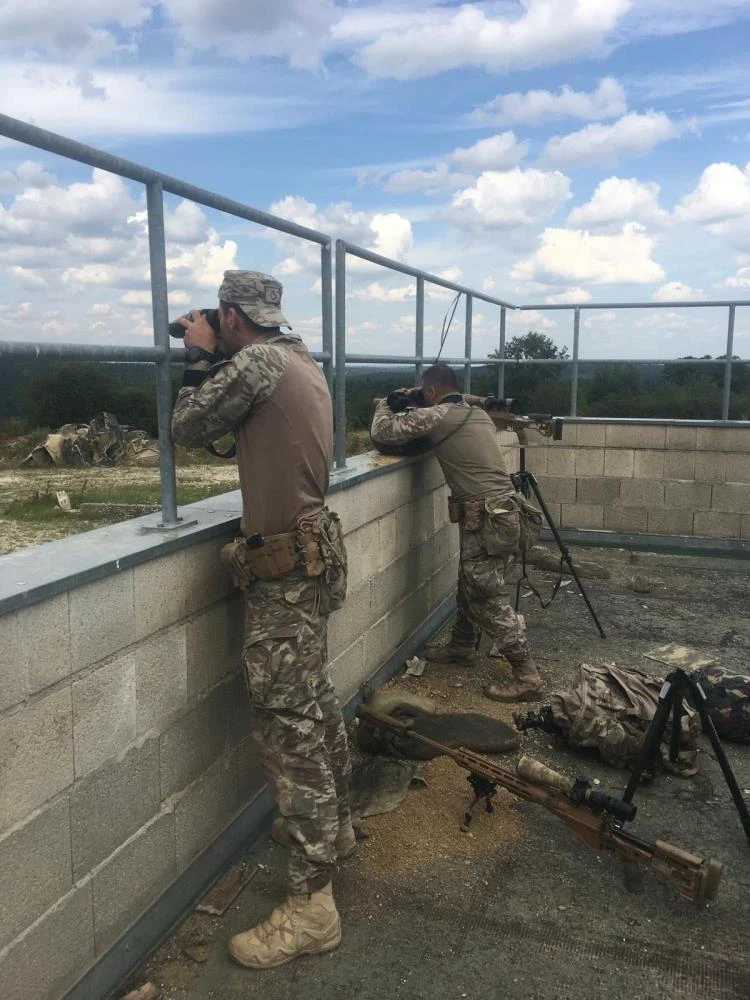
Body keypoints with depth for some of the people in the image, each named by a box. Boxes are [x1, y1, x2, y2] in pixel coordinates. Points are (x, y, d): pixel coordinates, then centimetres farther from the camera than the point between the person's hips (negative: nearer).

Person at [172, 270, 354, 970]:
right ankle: (333, 826, 41)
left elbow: (187, 428, -8)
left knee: (288, 725, -5)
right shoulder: (303, 363, 12)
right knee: (314, 704, 22)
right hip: (311, 558, 10)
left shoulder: (258, 361, -15)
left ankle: (311, 908, 5)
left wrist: (201, 357, 5)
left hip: (285, 570, -10)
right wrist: (216, 360, 15)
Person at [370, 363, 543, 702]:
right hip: (499, 513, 9)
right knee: (471, 585, 22)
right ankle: (462, 648, 38)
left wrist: (386, 404, 12)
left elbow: (381, 432, -10)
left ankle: (526, 676, 3)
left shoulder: (435, 416, -11)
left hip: (486, 520, -9)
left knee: (489, 599, -2)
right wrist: (412, 406, 22)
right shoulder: (478, 413, 14)